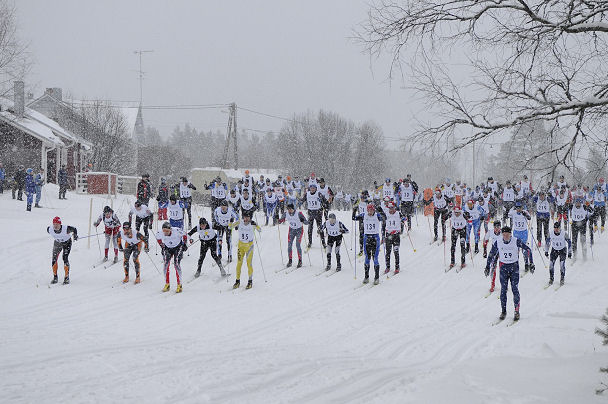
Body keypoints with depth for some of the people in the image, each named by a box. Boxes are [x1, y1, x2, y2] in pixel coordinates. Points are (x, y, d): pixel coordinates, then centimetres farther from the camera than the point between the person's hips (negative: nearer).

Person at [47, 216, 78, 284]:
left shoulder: (66, 229, -36)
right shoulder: (50, 229, -26)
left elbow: (74, 229, -16)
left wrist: (75, 235, -5)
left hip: (67, 243, -4)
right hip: (57, 243, 4)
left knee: (65, 258, -18)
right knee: (54, 259, -3)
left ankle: (67, 278, -11)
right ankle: (55, 277, 13)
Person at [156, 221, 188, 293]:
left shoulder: (176, 231, -30)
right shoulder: (160, 233, -22)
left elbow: (184, 235, -8)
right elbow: (158, 238, 4)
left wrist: (184, 243, -4)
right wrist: (162, 246, 3)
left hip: (178, 247, -3)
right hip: (168, 248, 3)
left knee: (176, 264, -17)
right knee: (166, 264, -12)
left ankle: (179, 285, -12)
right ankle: (167, 284, 0)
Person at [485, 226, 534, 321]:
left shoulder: (516, 241, -11)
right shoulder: (498, 242, -5)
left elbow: (528, 250, -3)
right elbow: (491, 254, 9)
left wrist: (531, 263, -5)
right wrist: (487, 267, 10)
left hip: (514, 267, -2)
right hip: (503, 267, 2)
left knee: (514, 289, -8)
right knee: (503, 289, -1)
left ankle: (517, 311, -1)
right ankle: (503, 311, 8)